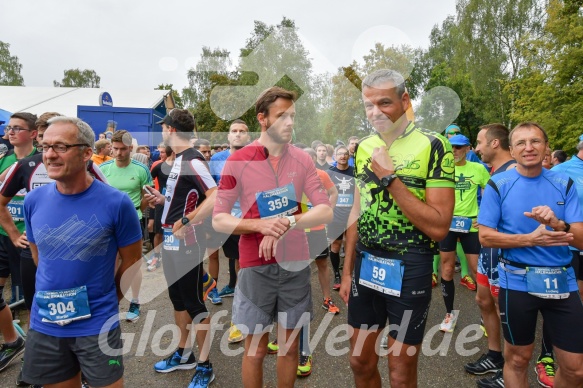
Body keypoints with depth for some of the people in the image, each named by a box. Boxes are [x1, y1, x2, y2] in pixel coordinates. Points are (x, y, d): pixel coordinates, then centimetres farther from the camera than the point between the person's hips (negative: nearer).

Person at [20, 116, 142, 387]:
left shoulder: (116, 203, -17)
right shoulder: (33, 201, -4)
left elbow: (132, 262, -6)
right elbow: (38, 256, 12)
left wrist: (105, 300, 3)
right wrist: (56, 297, 13)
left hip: (97, 325, -4)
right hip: (44, 324, 4)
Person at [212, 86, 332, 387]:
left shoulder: (302, 159, 0)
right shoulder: (238, 161, -8)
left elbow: (325, 211, -5)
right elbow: (218, 220, -7)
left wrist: (287, 223, -21)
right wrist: (261, 225, -22)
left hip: (295, 263, 3)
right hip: (256, 266, -2)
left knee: (290, 346, 17)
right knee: (255, 349, 12)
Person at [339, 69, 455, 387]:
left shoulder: (432, 146, -12)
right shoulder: (363, 147, 5)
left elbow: (439, 227, -18)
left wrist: (390, 178, -22)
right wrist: (347, 272, 11)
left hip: (408, 271, -5)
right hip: (365, 267, 5)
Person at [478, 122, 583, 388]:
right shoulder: (498, 185, -6)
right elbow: (485, 237, -9)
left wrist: (558, 224, -24)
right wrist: (531, 239, -20)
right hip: (517, 282, -3)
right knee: (518, 359, 13)